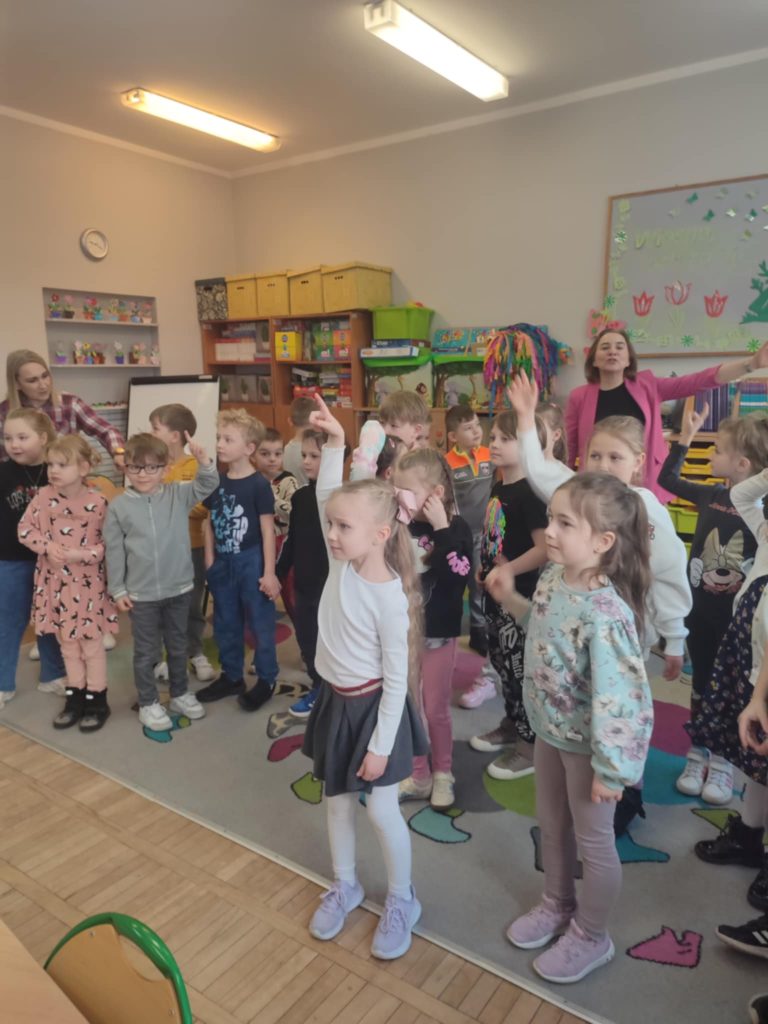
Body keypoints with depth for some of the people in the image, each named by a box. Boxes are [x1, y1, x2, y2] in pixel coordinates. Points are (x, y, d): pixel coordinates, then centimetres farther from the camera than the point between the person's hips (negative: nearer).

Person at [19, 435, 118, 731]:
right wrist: (48, 546, -15)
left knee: (91, 643, 6)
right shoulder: (44, 496, -4)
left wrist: (82, 554, -23)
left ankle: (97, 700, 20)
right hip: (55, 581, 4)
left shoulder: (97, 502, -15)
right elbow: (25, 529, 1)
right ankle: (75, 696, 29)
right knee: (67, 643, 15)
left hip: (87, 582, -4)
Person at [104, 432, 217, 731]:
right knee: (146, 651, 12)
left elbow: (208, 484, -10)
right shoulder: (119, 506, -6)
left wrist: (203, 461, -31)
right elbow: (114, 550, -2)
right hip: (141, 593, -2)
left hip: (178, 588, 2)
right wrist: (117, 590, -2)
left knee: (178, 646, 18)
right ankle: (148, 703, 28)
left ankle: (180, 694, 36)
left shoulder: (178, 495, -3)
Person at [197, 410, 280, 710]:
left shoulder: (258, 485, -13)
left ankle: (266, 679, 22)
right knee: (225, 624, 16)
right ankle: (231, 677, 33)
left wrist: (269, 572, -12)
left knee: (260, 623, 6)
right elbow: (210, 523, 10)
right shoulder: (216, 481, 3)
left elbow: (268, 531, -11)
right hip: (223, 562, 6)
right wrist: (210, 560, 4)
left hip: (251, 561, -6)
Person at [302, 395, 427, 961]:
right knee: (338, 803, 20)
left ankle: (402, 901, 29)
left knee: (382, 809, 5)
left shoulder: (390, 597, -24)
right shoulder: (341, 563, -7)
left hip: (375, 707, -7)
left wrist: (381, 745, -16)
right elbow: (329, 498, -5)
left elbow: (397, 677, -19)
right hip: (337, 702, 7)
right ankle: (345, 886, 42)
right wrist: (335, 442, -17)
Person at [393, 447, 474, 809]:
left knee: (436, 710, 12)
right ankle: (418, 776, 33)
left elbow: (457, 577, -28)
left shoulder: (456, 528, -14)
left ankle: (442, 774, 34)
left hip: (438, 634, -4)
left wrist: (440, 529, -28)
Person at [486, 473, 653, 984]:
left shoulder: (605, 614, -34)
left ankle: (591, 937, 40)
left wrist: (610, 767, -22)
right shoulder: (553, 576, -9)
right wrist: (510, 598, 1)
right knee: (551, 825, 26)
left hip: (586, 742, -8)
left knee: (593, 840, 16)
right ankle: (557, 905, 51)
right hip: (549, 729, 8)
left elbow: (618, 696, -30)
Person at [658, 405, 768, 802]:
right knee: (701, 682, 16)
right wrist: (686, 435, 8)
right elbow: (668, 479, 11)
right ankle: (697, 754, 32)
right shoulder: (712, 495, -3)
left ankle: (722, 761, 29)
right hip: (699, 610, 4)